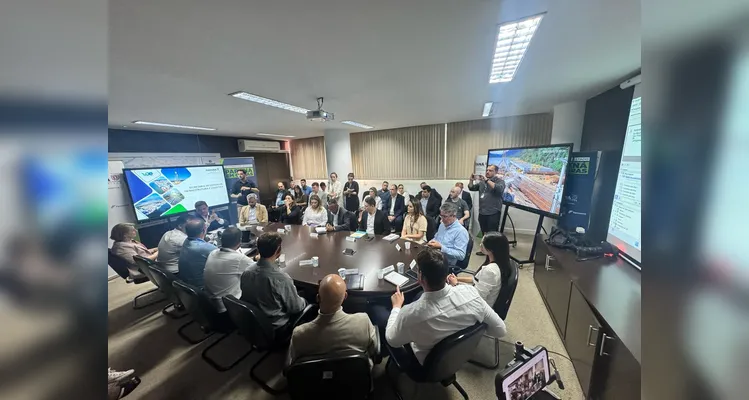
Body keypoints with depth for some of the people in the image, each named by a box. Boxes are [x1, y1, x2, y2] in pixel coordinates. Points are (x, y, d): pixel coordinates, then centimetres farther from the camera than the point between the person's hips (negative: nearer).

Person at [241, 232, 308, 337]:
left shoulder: (246, 273, -14)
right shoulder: (282, 278, -32)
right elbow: (295, 308, -17)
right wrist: (303, 301, 4)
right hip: (276, 329, -6)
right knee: (306, 304, 13)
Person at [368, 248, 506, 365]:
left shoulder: (411, 313, -39)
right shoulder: (470, 292, -29)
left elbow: (392, 340, -16)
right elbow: (500, 330, -13)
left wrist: (397, 307, -1)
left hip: (425, 368, -3)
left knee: (376, 310, 9)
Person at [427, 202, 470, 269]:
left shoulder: (461, 231, -14)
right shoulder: (442, 225, 11)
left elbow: (461, 255, -20)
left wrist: (441, 247, -24)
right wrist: (432, 242, 2)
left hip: (448, 265, -7)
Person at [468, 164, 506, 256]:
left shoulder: (500, 181, -3)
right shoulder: (482, 181, 12)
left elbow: (499, 189, -24)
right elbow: (471, 188, 15)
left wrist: (487, 180, -24)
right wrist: (471, 180, -3)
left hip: (493, 213, -5)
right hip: (482, 212, 6)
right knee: (484, 233, 17)